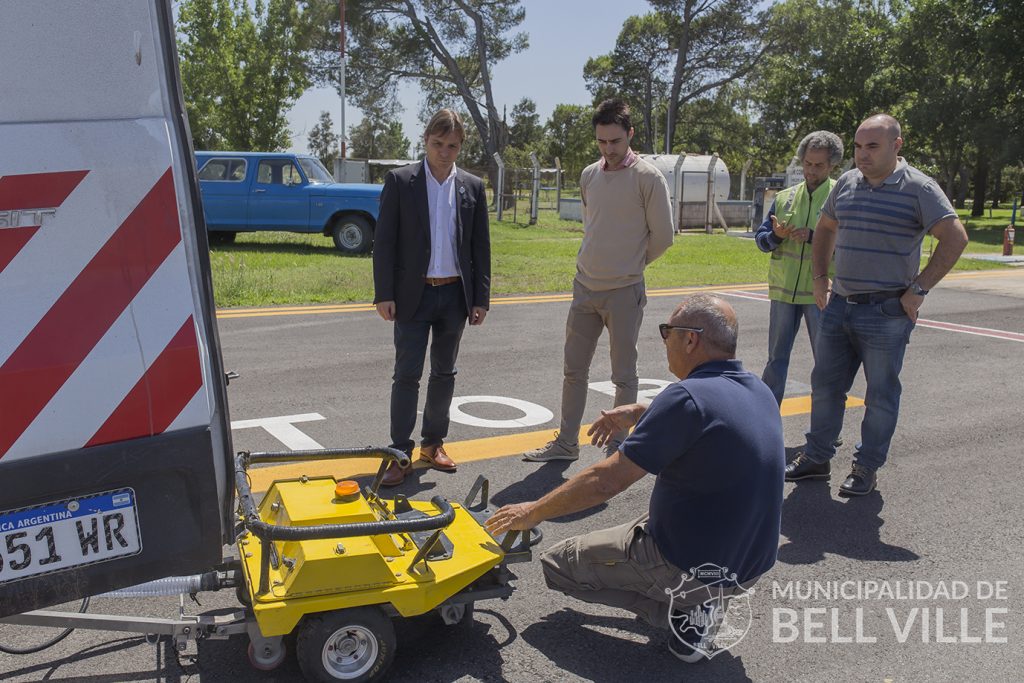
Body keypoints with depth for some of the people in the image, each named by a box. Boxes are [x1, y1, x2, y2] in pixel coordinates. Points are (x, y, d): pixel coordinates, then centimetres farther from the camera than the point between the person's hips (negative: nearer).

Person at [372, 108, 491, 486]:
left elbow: (481, 246, 8)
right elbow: (384, 241, -4)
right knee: (407, 374, -3)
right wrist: (384, 294, -10)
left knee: (444, 373, 12)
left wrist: (481, 298, 3)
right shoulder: (400, 181, -2)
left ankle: (433, 443, 26)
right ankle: (400, 452, 5)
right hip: (413, 295, -3)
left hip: (455, 295, 3)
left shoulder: (472, 186, 6)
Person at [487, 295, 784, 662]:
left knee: (557, 563, 7)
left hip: (691, 566, -8)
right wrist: (639, 415, 14)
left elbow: (606, 481, -22)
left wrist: (533, 512, -11)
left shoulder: (688, 397, -24)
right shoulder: (759, 392, 1)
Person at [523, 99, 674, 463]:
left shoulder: (648, 178, -10)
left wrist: (630, 264, 5)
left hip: (624, 291, -6)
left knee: (624, 375, 6)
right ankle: (566, 442, 23)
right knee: (574, 370, 12)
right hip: (585, 286, 6)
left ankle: (617, 446, 19)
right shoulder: (589, 175, 8)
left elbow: (662, 236, -6)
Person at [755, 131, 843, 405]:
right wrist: (776, 235, -12)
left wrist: (813, 236, -22)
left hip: (821, 291, -3)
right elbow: (760, 237, 9)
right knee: (777, 358, 13)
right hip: (783, 289, 4)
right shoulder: (784, 197, 9)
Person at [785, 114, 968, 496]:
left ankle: (867, 469, 17)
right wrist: (819, 277, 13)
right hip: (839, 306, 6)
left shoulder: (918, 188, -9)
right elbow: (825, 228, 22)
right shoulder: (846, 183, 8)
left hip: (886, 312, -6)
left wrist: (918, 289, -14)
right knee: (825, 385, 11)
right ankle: (817, 458, 24)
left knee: (881, 393, 5)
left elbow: (955, 238, -12)